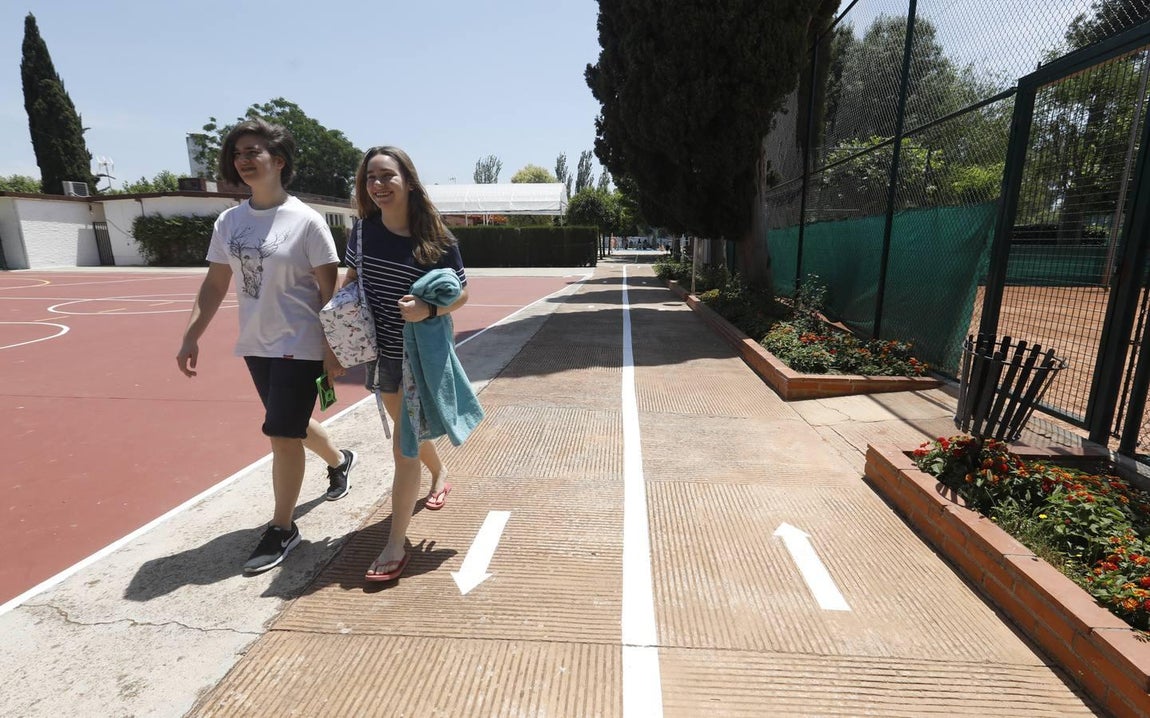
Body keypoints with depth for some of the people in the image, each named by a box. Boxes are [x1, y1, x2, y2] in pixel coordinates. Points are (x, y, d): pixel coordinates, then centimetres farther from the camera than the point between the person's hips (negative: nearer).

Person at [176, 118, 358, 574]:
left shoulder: (306, 221, -12)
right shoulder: (229, 221, 5)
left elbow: (330, 290, -12)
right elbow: (216, 284, 10)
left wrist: (331, 348, -14)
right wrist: (191, 335, 4)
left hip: (299, 345, -6)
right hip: (255, 345, 6)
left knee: (281, 433, -3)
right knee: (290, 425, 19)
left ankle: (282, 528, 15)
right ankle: (339, 460, 49)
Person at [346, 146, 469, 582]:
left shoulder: (436, 239, -14)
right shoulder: (364, 230, -2)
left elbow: (461, 294, -8)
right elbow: (351, 279, 13)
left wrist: (429, 309, -26)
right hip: (382, 352, 6)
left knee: (403, 446, -5)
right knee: (408, 429, 23)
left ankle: (396, 545, 7)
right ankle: (439, 472, 55)